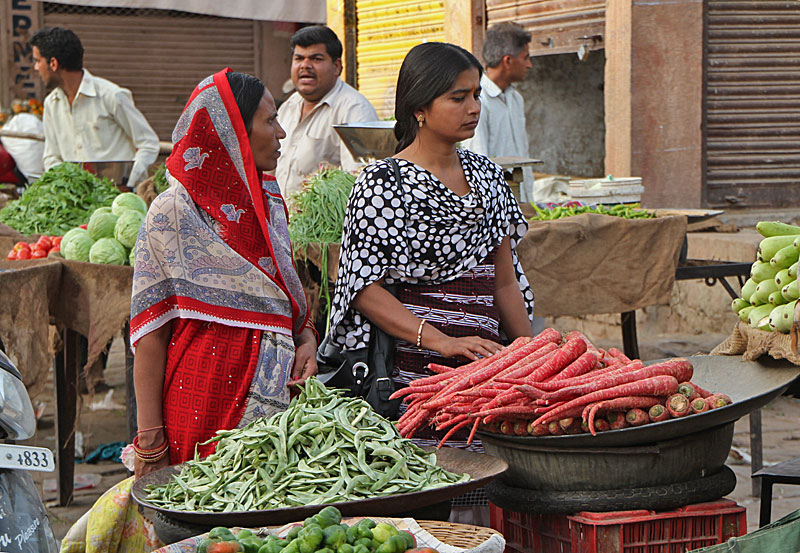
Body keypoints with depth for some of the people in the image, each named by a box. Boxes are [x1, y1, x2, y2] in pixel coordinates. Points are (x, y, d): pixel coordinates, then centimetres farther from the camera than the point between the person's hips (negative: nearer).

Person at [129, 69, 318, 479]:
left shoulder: (269, 203, 12)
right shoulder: (172, 214, -8)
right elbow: (150, 335, -9)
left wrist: (306, 339, 2)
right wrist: (150, 442, -13)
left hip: (276, 394, 6)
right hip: (204, 397, -6)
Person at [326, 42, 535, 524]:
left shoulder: (487, 176, 14)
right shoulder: (383, 184, -5)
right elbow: (365, 289, -10)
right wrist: (441, 341, -20)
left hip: (487, 368, 6)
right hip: (416, 371, -6)